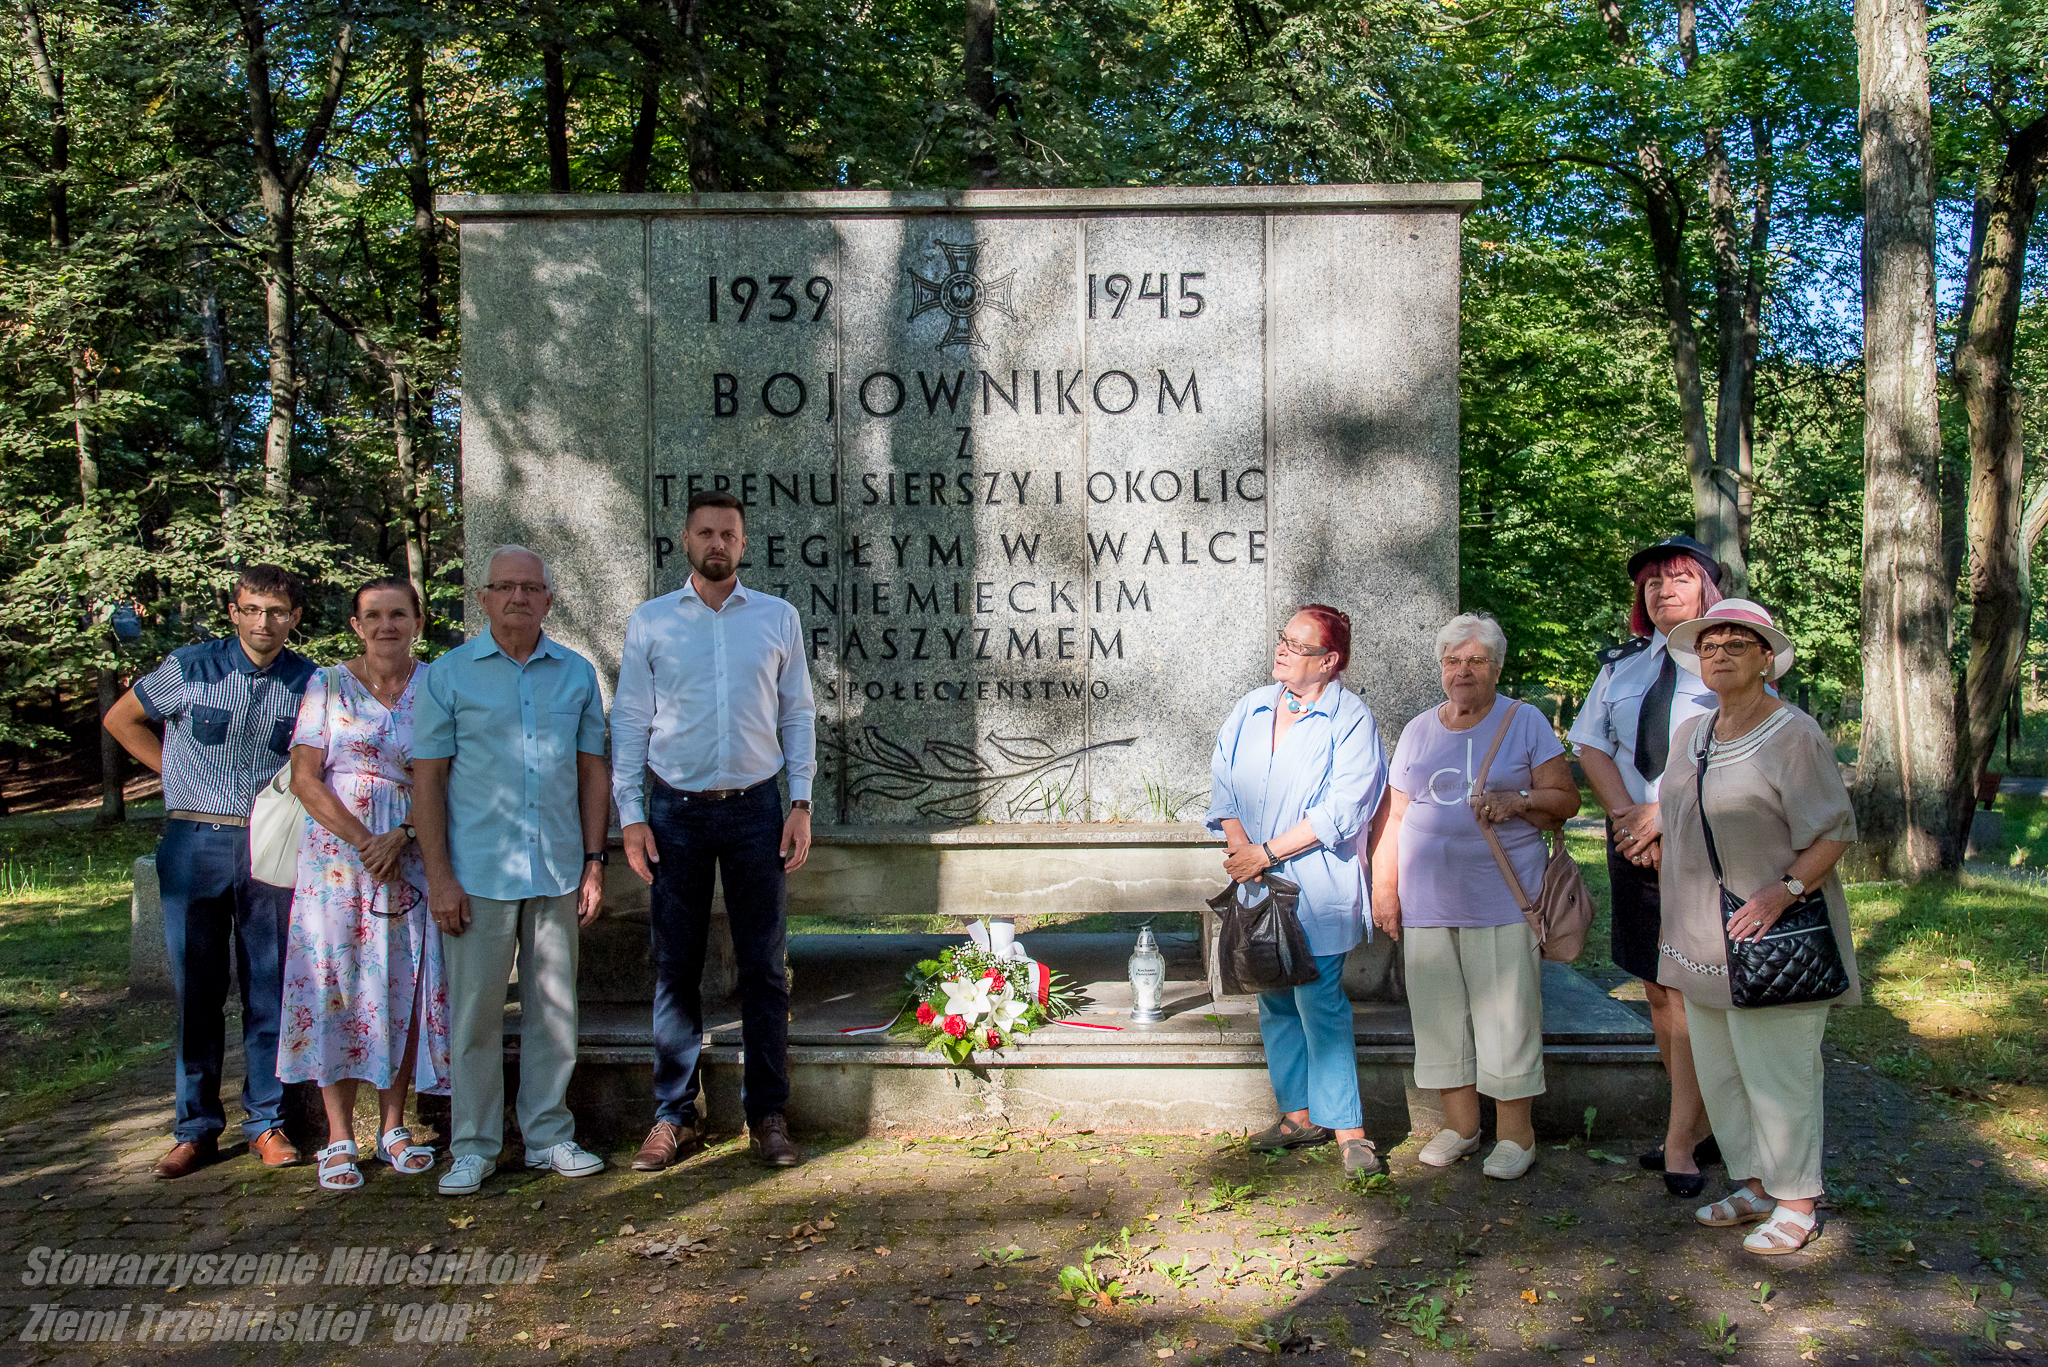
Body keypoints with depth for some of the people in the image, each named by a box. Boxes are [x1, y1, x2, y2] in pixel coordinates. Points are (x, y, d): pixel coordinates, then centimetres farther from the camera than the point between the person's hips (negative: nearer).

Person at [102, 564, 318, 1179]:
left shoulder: (309, 682, 1)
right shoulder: (191, 667, -2)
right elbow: (121, 719, 11)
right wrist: (182, 776, 6)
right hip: (194, 844, 0)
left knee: (269, 988, 4)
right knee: (195, 989, 5)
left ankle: (266, 1122, 15)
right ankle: (196, 1128, 16)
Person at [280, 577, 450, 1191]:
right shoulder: (328, 685, 4)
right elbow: (305, 778, -1)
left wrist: (400, 838, -13)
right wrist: (363, 842, -11)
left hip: (412, 859, 1)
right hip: (336, 857, -1)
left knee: (402, 986, 4)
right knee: (335, 984, 0)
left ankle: (393, 1127, 17)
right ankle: (339, 1139, 8)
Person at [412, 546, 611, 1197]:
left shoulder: (576, 674, 9)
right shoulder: (449, 674, 1)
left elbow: (592, 771, 11)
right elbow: (426, 778, -1)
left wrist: (594, 862, 6)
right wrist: (438, 874, -8)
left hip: (557, 871, 3)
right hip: (478, 870, -2)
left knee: (554, 1008, 8)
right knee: (474, 1012, 2)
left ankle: (549, 1135, 20)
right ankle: (473, 1146, 15)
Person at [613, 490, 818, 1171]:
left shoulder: (778, 618, 6)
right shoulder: (648, 622, 4)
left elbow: (798, 715, 8)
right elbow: (629, 721, 4)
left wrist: (801, 804, 0)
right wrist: (631, 815, -3)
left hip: (755, 808, 0)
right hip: (675, 811, 0)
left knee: (764, 966, 3)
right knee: (675, 967, 5)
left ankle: (768, 1115, 13)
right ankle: (674, 1116, 15)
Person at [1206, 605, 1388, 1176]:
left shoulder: (1351, 718, -6)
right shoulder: (1252, 708, 12)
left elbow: (1341, 810, -14)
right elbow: (1223, 781, 8)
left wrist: (1267, 852, -15)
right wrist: (1239, 844, -10)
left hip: (1316, 887, -6)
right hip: (1257, 882, 6)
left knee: (1319, 1001, -7)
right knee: (1274, 1003, 11)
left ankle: (1347, 1128, 2)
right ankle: (1298, 1115, 22)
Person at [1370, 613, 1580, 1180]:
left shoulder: (1525, 722, 3)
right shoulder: (1418, 730, 14)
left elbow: (1566, 798, 2)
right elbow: (1396, 814, 15)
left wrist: (1518, 801, -17)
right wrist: (1384, 886, 8)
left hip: (1501, 898, -4)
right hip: (1427, 902, 4)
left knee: (1506, 1015, -2)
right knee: (1440, 1015, 7)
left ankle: (1515, 1133, 11)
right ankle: (1460, 1123, 21)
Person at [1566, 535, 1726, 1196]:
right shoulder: (1620, 664, 15)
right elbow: (1590, 744, 8)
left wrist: (1663, 815, -15)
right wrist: (1627, 815, -6)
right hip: (1635, 843, 5)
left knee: (1693, 991, -7)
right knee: (1658, 991, 8)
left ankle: (1679, 1145, -1)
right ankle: (1700, 1125, 21)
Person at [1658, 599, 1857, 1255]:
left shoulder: (1794, 735, -11)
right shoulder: (1691, 735, 11)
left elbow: (1836, 831, -13)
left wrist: (1782, 891, -25)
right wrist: (1674, 919, 16)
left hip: (1772, 937, -7)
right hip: (1704, 940, 7)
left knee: (1776, 1072, -1)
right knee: (1719, 1069, 13)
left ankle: (1797, 1205, 14)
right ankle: (1754, 1187, 27)